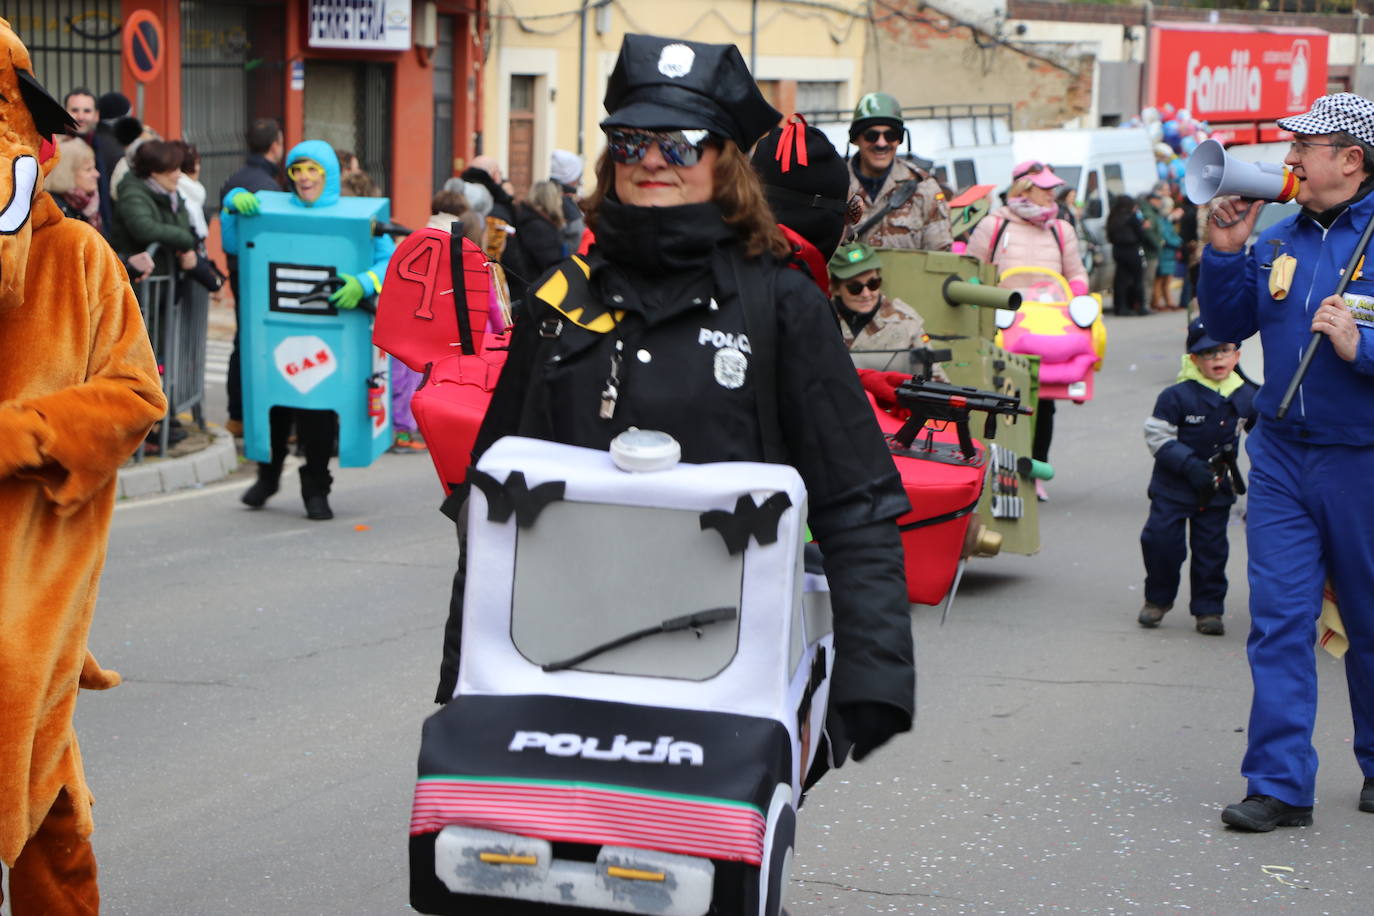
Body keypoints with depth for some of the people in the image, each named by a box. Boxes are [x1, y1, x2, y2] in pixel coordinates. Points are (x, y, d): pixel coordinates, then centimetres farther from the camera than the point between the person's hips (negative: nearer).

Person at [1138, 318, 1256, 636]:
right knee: (1161, 539, -6)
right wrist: (1190, 466, -22)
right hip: (1172, 485, -3)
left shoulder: (1246, 398, 0)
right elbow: (1158, 436, -13)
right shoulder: (1177, 396, -14)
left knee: (1211, 547, 5)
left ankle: (1208, 609, 16)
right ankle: (1157, 600, 16)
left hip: (1217, 489, 3)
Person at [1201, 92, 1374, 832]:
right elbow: (1227, 326, 13)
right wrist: (1224, 253, 0)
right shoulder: (1278, 241, 6)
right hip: (1282, 453, 4)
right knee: (1278, 618, -2)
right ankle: (1281, 784, 1)